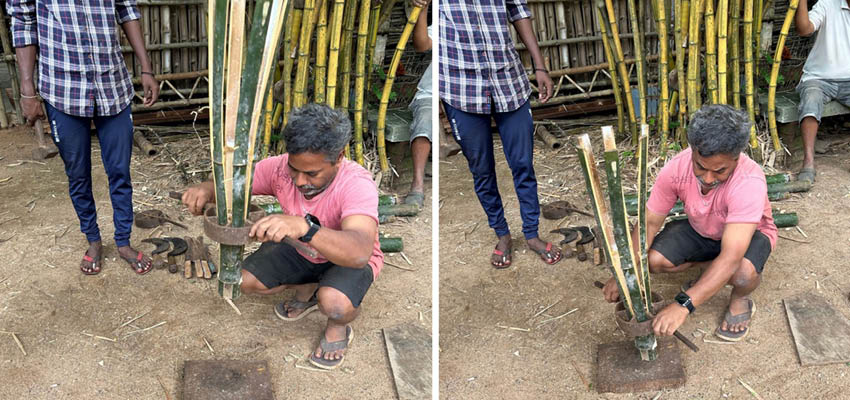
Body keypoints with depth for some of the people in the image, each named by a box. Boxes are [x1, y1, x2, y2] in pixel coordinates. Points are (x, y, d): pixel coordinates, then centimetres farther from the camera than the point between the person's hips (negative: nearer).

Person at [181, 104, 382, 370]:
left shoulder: (357, 184, -37)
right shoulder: (280, 168, -22)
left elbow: (359, 252, -54)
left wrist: (304, 226, -70)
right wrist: (205, 190, -36)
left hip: (348, 257, -5)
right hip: (300, 250, 6)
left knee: (335, 303, -36)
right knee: (244, 280, -11)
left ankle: (339, 328, 3)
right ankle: (306, 290, 18)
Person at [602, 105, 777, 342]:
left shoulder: (749, 182, -41)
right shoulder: (676, 169, -28)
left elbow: (730, 259, -46)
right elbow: (650, 222, -15)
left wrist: (683, 305, -53)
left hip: (749, 233, -4)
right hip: (700, 231, 4)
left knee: (744, 272, -38)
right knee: (653, 260, -22)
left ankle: (739, 300, -1)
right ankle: (708, 265, 8)